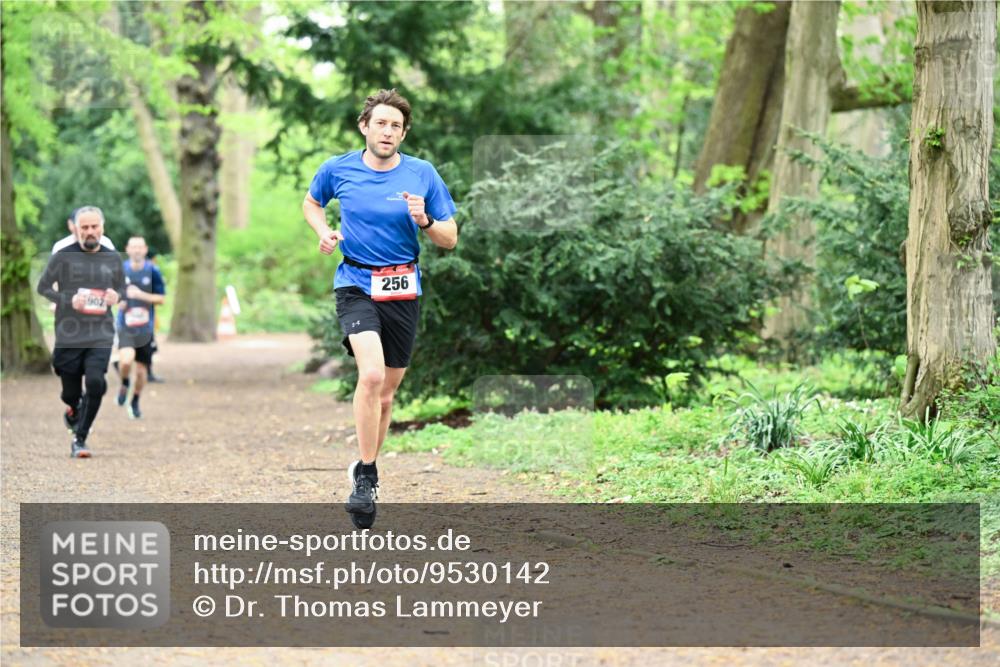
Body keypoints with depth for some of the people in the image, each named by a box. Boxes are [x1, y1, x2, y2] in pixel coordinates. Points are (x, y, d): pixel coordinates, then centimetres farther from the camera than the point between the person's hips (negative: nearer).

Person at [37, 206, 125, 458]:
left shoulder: (112, 258, 6)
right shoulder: (63, 257, -3)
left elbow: (122, 288, 18)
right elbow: (43, 287, 3)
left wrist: (116, 296, -6)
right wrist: (68, 300, -14)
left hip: (101, 335, 1)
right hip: (69, 334, -1)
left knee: (95, 383, -20)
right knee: (71, 392, 7)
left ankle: (80, 439, -7)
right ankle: (74, 409, 46)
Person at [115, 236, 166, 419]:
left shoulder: (153, 271, -3)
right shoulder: (120, 269, 1)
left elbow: (161, 298, -1)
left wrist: (141, 295, -17)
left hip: (145, 328, 1)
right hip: (125, 326, -1)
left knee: (141, 369, 8)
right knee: (126, 360, -25)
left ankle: (135, 403, 32)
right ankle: (125, 384, 7)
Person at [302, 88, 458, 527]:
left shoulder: (423, 175, -2)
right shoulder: (338, 170, -1)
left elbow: (450, 239, 2)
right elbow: (311, 202, 21)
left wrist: (425, 221, -18)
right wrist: (323, 232, 1)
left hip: (403, 290, 2)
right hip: (356, 284, -2)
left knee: (386, 392, 10)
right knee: (372, 373, -24)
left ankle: (366, 470, 31)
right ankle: (365, 475, -12)